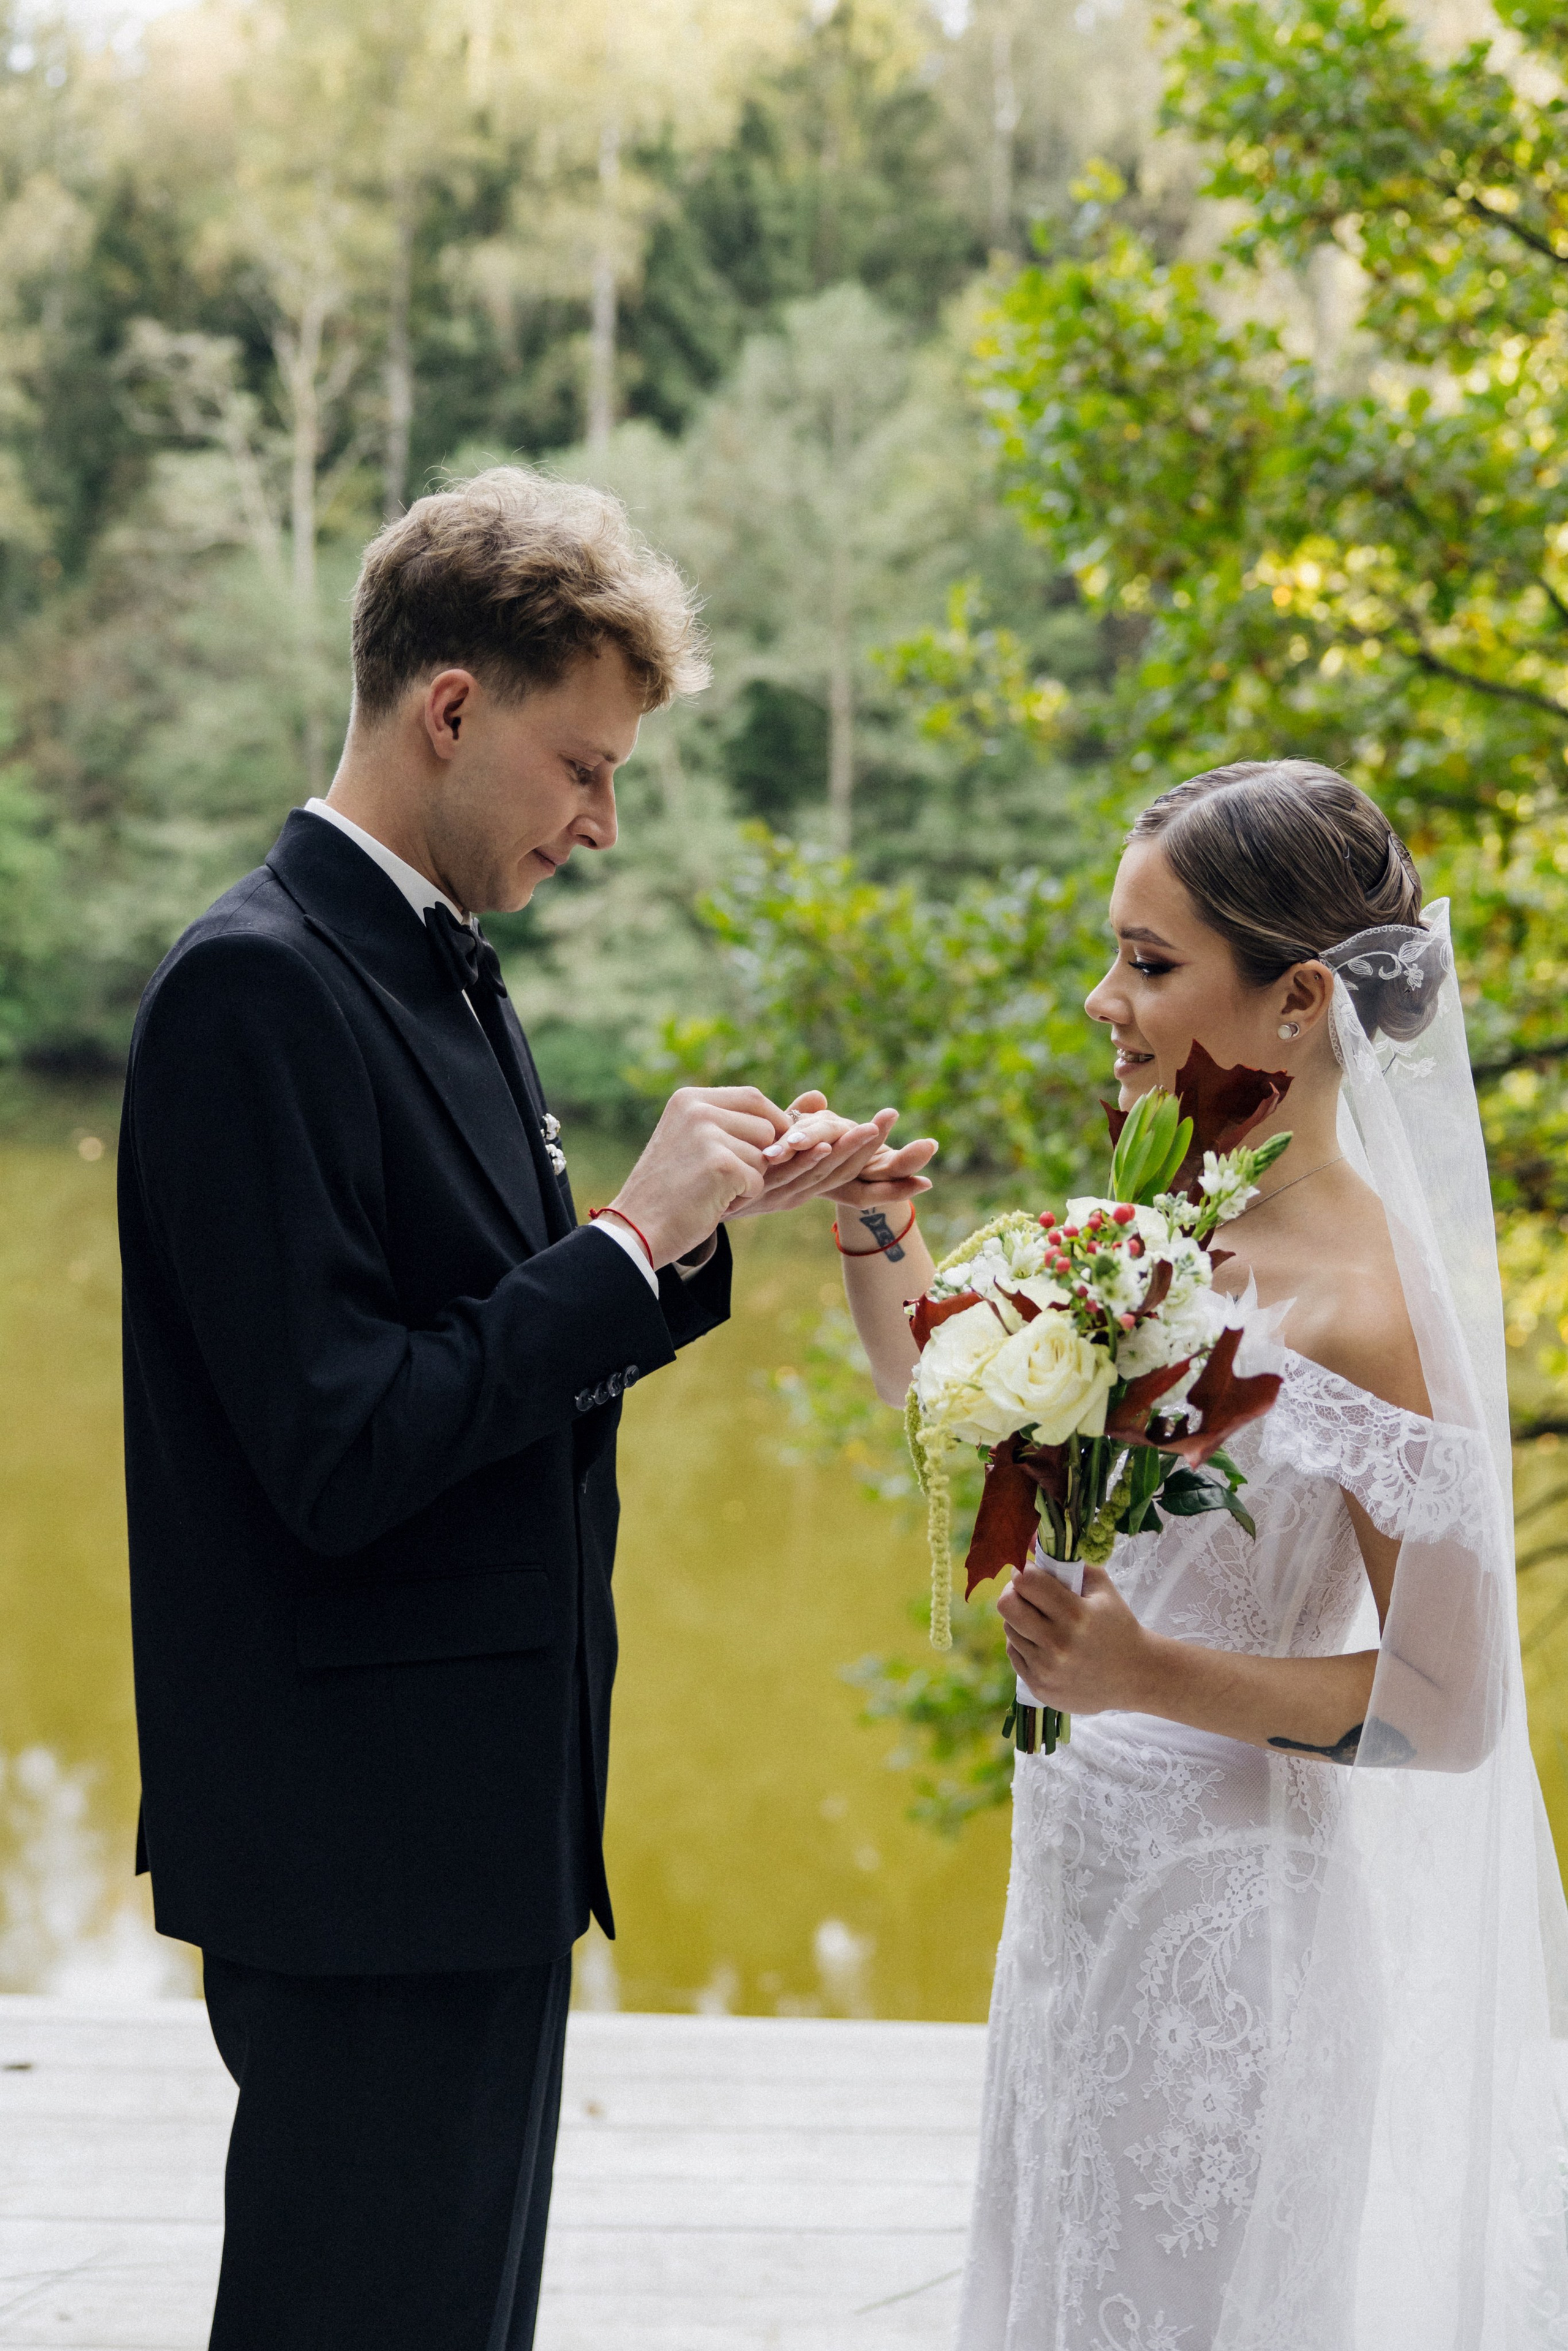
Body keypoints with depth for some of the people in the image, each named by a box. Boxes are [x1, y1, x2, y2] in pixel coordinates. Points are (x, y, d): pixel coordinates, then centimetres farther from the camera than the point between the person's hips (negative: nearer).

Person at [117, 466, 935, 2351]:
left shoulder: (441, 973, 12)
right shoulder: (257, 988, -17)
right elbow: (343, 1454, -24)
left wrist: (716, 1219, 5)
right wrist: (639, 1236, -17)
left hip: (480, 1835, 10)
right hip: (365, 1847, -10)